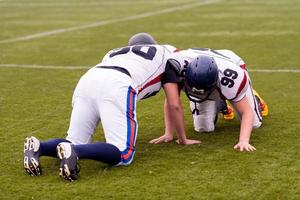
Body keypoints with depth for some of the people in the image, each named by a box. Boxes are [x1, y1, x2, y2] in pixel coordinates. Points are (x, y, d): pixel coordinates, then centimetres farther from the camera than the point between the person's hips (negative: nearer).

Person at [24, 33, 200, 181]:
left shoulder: (117, 52, 43)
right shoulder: (167, 54, 30)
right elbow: (174, 104, 25)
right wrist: (183, 139, 37)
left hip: (88, 79, 6)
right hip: (117, 86, -6)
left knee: (75, 143, 17)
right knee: (123, 155, -5)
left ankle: (38, 147, -11)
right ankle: (72, 151, -28)